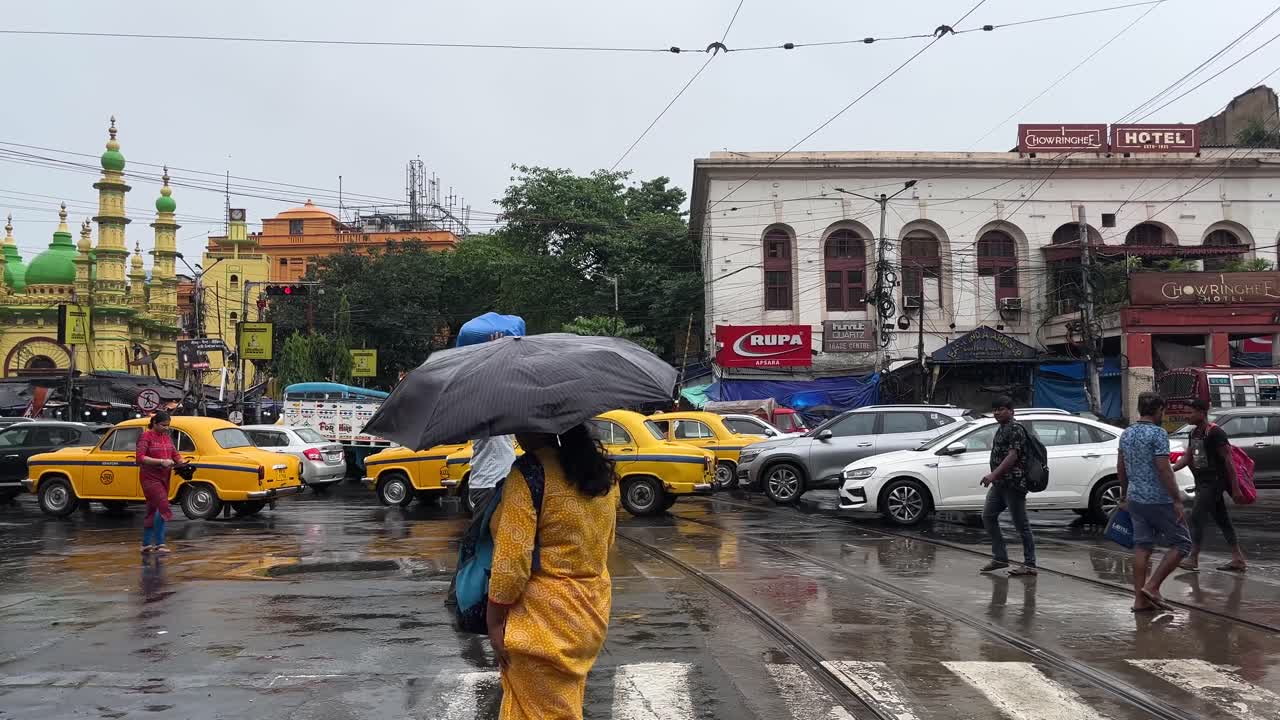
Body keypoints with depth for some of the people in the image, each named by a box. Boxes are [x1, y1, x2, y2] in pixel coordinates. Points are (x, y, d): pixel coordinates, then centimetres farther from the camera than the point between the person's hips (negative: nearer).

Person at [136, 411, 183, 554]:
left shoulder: (167, 437, 12)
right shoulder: (146, 437, -9)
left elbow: (175, 454, 16)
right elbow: (140, 458, -16)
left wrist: (182, 463, -4)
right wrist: (161, 461, -24)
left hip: (164, 478, 7)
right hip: (150, 478, -7)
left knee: (153, 510, 11)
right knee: (163, 507, -17)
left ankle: (146, 544, 17)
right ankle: (159, 543, -14)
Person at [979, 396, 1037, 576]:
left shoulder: (1016, 429, -11)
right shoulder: (1001, 429, 17)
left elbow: (1013, 455, -21)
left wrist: (993, 474, -28)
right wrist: (994, 477, 19)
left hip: (1014, 483, -10)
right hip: (999, 484, 10)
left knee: (1021, 523, -4)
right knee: (988, 516, 8)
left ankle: (1029, 564, 2)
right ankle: (1000, 558, 15)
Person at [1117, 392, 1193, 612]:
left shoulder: (1126, 434, 10)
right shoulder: (1158, 434, -13)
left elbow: (1120, 468, 17)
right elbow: (1164, 470, -19)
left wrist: (1125, 496, 26)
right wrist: (1177, 500, -16)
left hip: (1135, 500, 8)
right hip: (1158, 500, -7)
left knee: (1142, 547, 9)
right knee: (1182, 543, 4)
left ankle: (1140, 599, 7)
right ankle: (1152, 586, -4)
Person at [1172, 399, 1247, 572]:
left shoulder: (1215, 433, -16)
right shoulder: (1194, 434, 11)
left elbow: (1228, 461, -16)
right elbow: (1186, 458, 13)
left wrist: (1235, 488, -18)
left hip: (1214, 482, -9)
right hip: (1202, 483, 9)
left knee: (1197, 517, -10)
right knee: (1222, 520, 12)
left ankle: (1193, 559, -6)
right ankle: (1238, 560, 18)